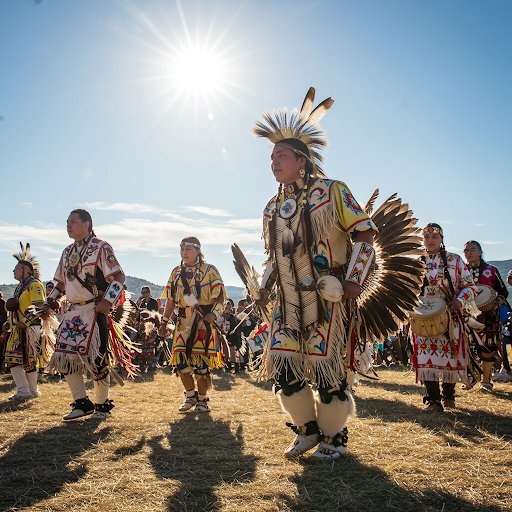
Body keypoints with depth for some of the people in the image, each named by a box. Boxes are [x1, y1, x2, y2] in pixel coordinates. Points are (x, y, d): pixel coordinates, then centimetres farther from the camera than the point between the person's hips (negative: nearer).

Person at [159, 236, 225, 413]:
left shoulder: (209, 270, -1)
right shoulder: (176, 272, 14)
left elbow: (220, 296, -6)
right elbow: (170, 300, 18)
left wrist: (213, 314, -22)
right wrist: (164, 322, 11)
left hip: (203, 322, -4)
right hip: (183, 322, 4)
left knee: (201, 362, -3)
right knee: (180, 361, 0)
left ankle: (202, 400, 15)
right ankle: (190, 395, 22)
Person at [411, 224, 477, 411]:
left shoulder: (455, 260, 3)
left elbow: (470, 286, 4)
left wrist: (459, 301, -14)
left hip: (450, 317, 0)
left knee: (451, 355, 6)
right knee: (427, 357, -6)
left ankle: (448, 395, 26)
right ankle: (433, 399, 1)